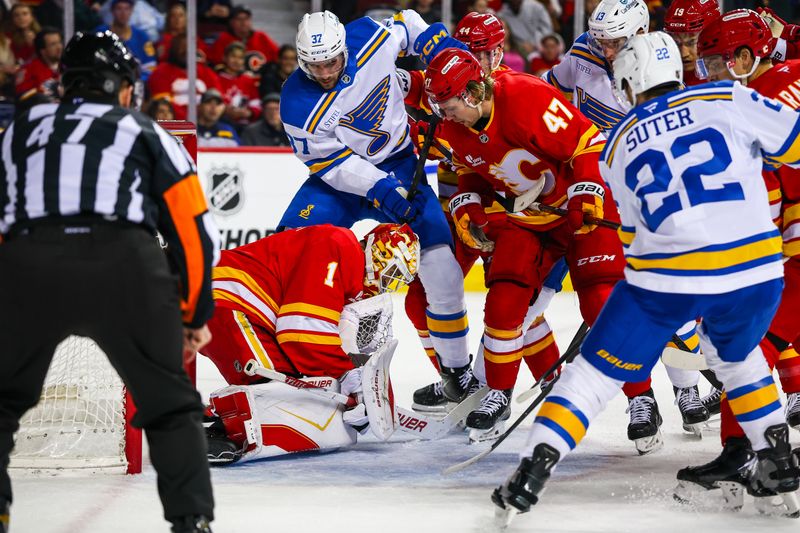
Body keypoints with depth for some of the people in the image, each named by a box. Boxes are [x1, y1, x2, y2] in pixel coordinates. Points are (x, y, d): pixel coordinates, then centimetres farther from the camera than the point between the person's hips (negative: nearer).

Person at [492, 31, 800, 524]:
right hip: (756, 270, 1)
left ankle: (533, 472, 3)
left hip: (667, 278, -1)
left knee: (598, 370, 12)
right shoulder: (729, 100, 5)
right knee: (736, 356, 31)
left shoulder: (619, 146, 15)